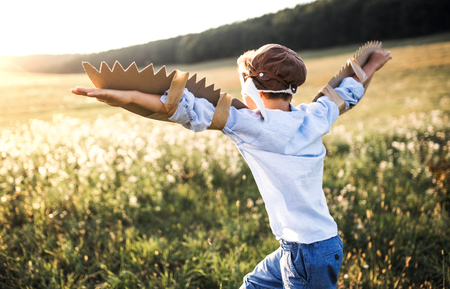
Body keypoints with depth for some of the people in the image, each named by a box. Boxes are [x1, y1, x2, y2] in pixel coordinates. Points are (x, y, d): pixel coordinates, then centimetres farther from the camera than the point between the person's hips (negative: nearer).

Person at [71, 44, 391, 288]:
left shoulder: (254, 126, -20)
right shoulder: (314, 117, 1)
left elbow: (196, 111, -25)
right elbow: (345, 92, 18)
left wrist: (127, 96, -24)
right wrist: (372, 64, 37)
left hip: (308, 253, -8)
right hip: (324, 241, 8)